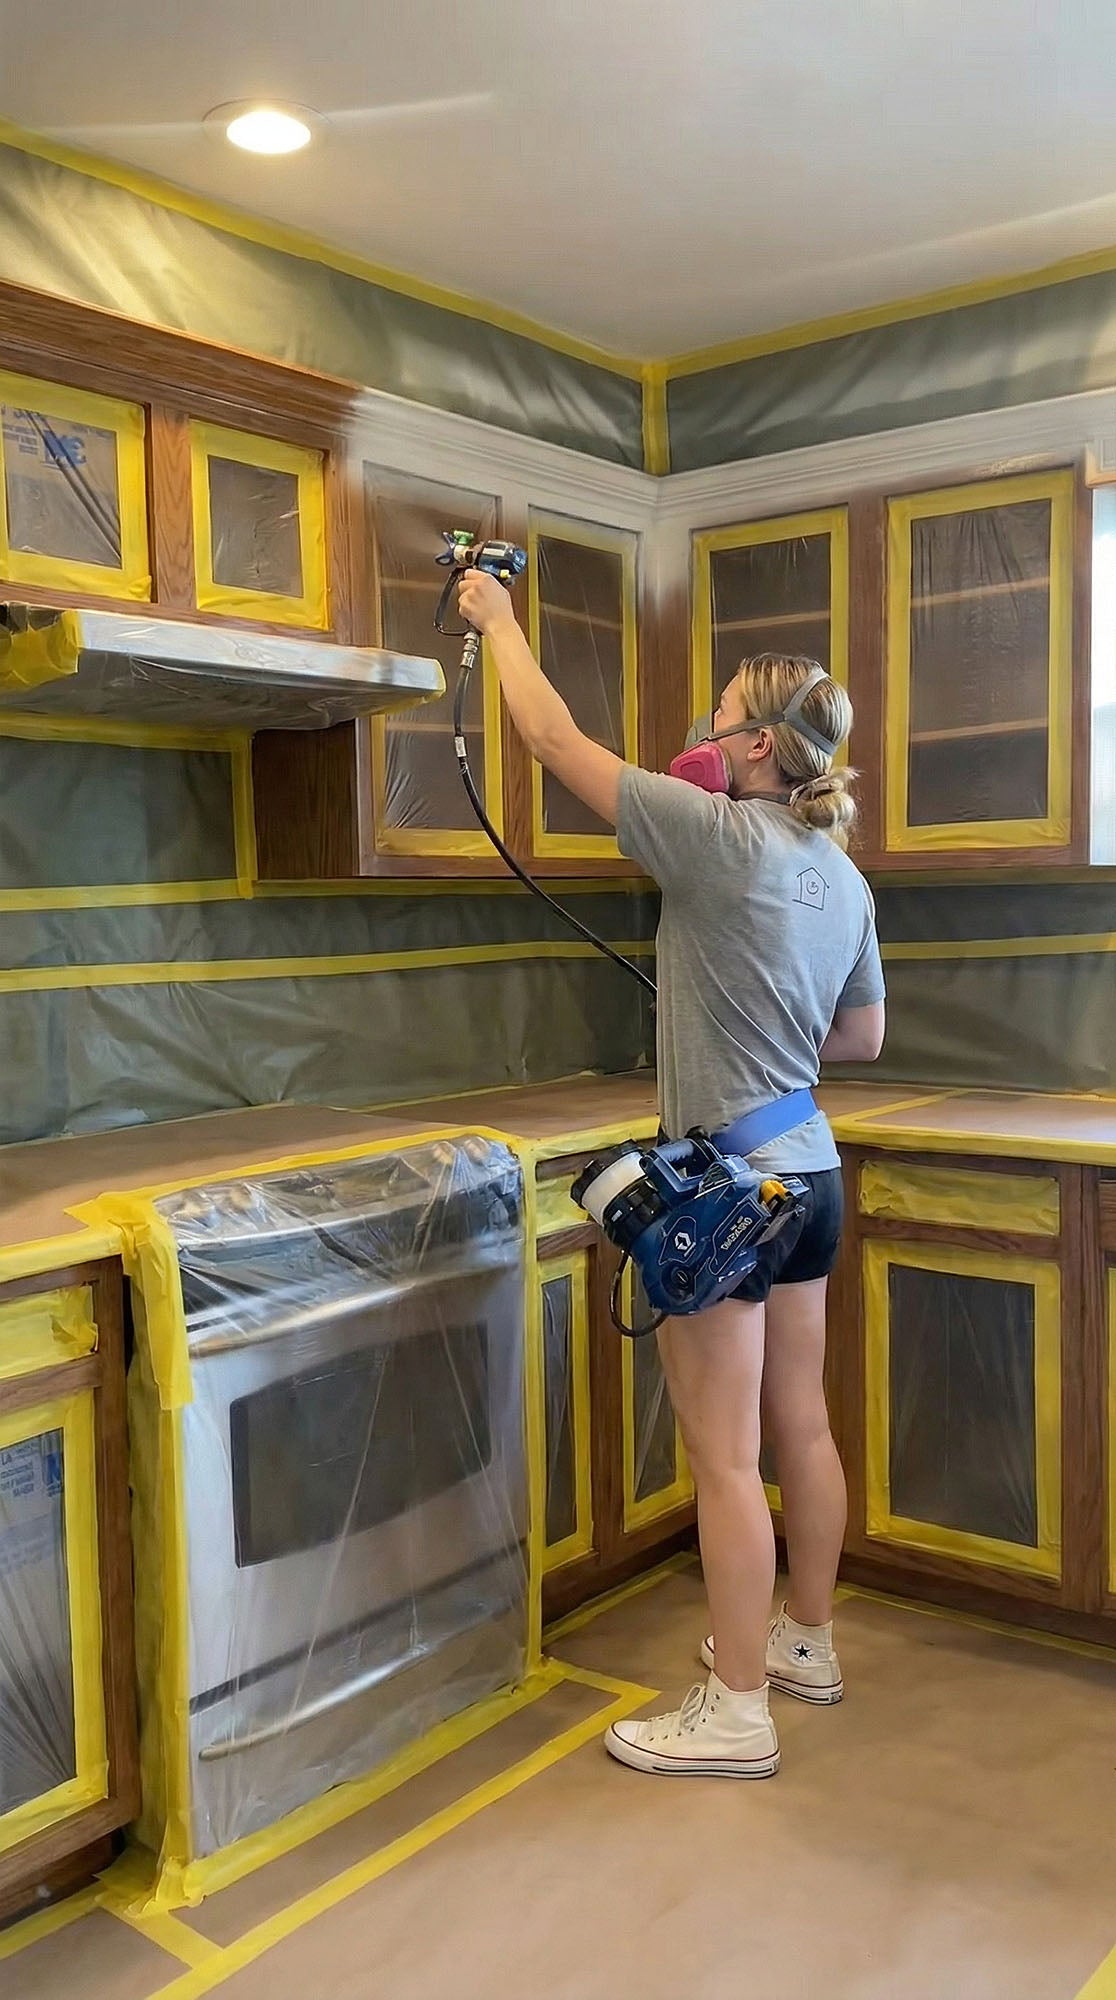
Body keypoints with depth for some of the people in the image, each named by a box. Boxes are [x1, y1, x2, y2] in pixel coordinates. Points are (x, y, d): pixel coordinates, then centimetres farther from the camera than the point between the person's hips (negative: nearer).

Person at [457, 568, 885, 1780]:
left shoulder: (720, 837, -16)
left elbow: (555, 740, -11)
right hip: (809, 1174, 9)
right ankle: (805, 1641, 35)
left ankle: (735, 1712, 14)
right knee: (799, 1424, 19)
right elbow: (863, 1039, 15)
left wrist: (497, 620, 3)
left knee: (724, 1455, 2)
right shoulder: (843, 877, 7)